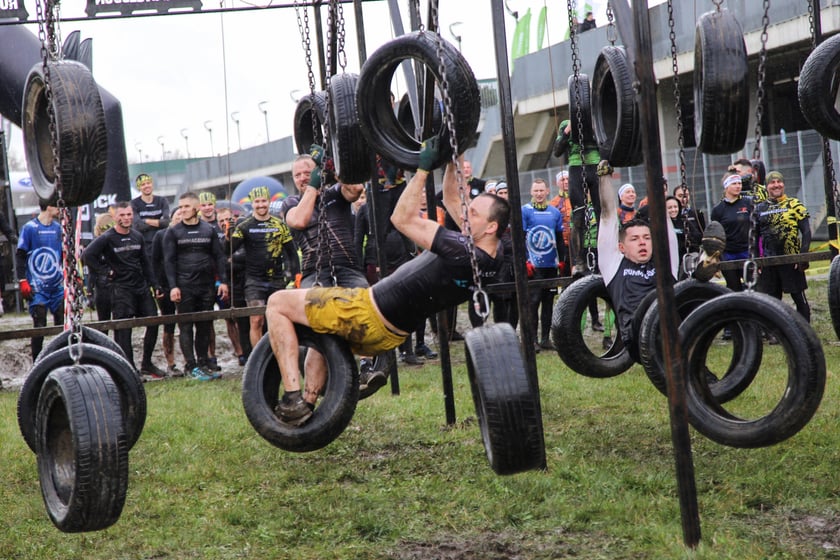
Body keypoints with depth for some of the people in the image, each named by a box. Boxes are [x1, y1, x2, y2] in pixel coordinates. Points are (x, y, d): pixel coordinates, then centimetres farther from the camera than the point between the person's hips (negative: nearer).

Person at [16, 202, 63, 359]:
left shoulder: (57, 227, 10)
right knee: (39, 326, -5)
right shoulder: (30, 228, -6)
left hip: (57, 285, 5)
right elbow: (20, 255, -5)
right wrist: (23, 281, -10)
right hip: (38, 288, -5)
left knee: (62, 323, 5)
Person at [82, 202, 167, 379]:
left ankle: (147, 365, 18)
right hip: (121, 289, -6)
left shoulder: (138, 236, 11)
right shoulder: (107, 238, -7)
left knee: (153, 323, 5)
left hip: (142, 287, 6)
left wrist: (154, 284, 12)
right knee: (123, 330, -6)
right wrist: (106, 272, -12)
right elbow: (87, 256, -15)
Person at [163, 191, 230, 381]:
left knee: (205, 327, 5)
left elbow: (219, 257, 10)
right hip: (184, 287, -3)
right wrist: (173, 286, -10)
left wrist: (223, 281, 2)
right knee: (186, 327, -4)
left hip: (207, 286, 3)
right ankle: (191, 366, -3)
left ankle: (203, 364, 11)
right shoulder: (173, 232, 4)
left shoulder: (209, 230, 11)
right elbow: (169, 261, -1)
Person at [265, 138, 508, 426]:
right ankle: (309, 401, 25)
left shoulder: (465, 254, -29)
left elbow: (403, 219, -25)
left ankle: (292, 399, -8)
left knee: (278, 303, -2)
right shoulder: (486, 254, -2)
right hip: (390, 334, 10)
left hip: (369, 317, -10)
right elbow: (452, 201, 12)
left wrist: (423, 167, -23)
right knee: (322, 330, 38)